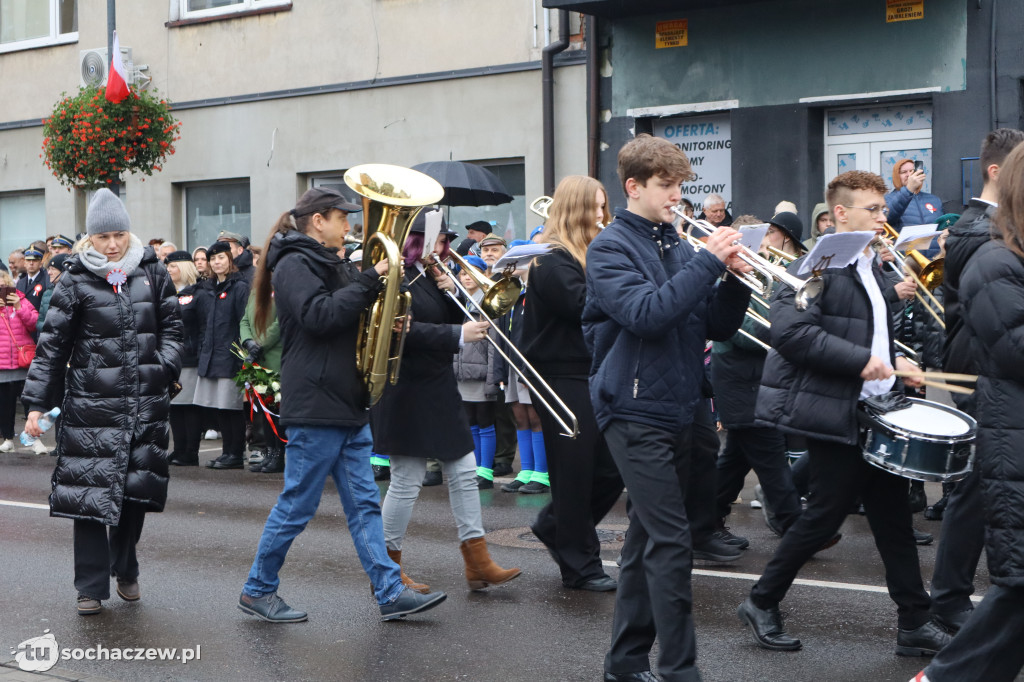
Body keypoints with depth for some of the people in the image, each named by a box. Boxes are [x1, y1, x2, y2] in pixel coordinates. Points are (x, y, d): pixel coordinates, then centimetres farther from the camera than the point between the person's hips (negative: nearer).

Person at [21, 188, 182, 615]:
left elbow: (171, 327, 15)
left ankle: (124, 568, 29)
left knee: (137, 488, 7)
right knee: (90, 491, -4)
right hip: (92, 404, -2)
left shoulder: (152, 274, 7)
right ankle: (92, 586, 6)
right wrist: (36, 404, -4)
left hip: (146, 403, 3)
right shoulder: (76, 282, -1)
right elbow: (52, 344, 0)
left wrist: (166, 366, -2)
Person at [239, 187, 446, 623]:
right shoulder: (294, 264, -9)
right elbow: (320, 315, -24)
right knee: (297, 506, -2)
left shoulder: (331, 265, 19)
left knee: (364, 505, 6)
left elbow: (351, 319, 24)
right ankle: (257, 591, 11)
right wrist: (370, 282, -20)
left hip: (347, 405, 9)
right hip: (315, 406, -9)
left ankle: (390, 593, 6)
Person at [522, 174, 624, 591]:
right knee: (575, 473, -1)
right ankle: (580, 567, 9)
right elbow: (583, 305, -23)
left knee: (610, 469, 10)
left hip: (594, 373, 9)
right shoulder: (552, 259, -12)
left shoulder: (590, 253, 17)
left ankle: (554, 526, 31)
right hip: (563, 375, -9)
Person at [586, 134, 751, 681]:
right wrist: (708, 262, -22)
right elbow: (646, 313, -23)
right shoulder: (611, 248, -6)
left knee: (647, 537, 12)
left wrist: (734, 280, -6)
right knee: (670, 542, -11)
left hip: (679, 410, 7)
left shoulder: (677, 246, 13)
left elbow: (717, 327, 11)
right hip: (636, 410, -7)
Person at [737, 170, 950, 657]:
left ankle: (915, 624, 14)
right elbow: (787, 327, -25)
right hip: (834, 412, -8)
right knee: (827, 512, -1)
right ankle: (762, 604, 15)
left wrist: (893, 361, 8)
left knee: (893, 515, 8)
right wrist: (860, 360, -25)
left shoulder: (871, 268, 16)